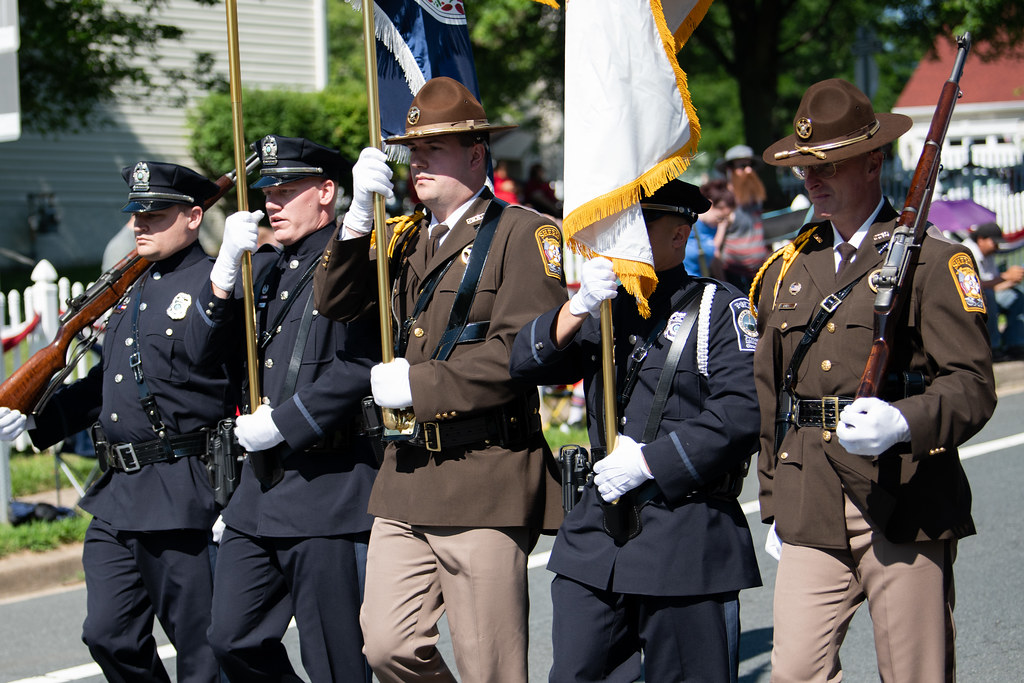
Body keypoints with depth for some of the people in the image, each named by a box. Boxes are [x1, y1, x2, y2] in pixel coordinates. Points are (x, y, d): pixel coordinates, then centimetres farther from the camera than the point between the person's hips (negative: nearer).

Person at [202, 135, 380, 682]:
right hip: (261, 484, 8)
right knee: (232, 639, 8)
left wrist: (280, 425, -15)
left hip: (329, 490, -8)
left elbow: (357, 368, -18)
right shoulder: (265, 266, 17)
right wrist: (229, 261, -4)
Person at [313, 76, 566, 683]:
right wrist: (360, 214, -3)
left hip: (485, 482, -6)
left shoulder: (523, 233, -4)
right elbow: (333, 301, 10)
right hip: (407, 476, 7)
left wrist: (419, 384, -14)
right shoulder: (406, 236, 17)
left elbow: (523, 349, -15)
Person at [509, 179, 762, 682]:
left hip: (688, 536, -5)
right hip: (596, 535, 5)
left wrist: (649, 462, -15)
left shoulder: (720, 310, -3)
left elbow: (742, 413, -15)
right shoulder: (603, 311, 15)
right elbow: (526, 363, 3)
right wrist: (580, 306, -13)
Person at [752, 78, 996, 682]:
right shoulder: (786, 270, 17)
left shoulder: (934, 263, 0)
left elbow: (972, 385, -9)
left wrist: (903, 423, -28)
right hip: (811, 517, 4)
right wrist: (774, 503, 18)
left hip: (906, 514, -4)